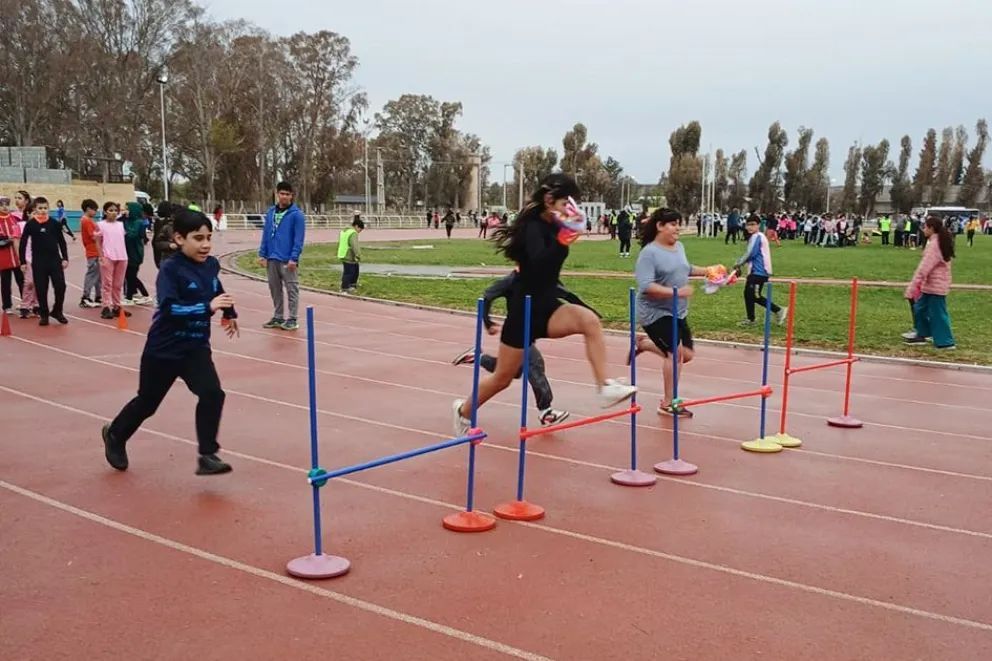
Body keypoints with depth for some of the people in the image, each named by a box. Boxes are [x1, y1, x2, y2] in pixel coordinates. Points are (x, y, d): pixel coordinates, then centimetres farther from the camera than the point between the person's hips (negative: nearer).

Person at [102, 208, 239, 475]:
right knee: (147, 402, 14)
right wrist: (209, 306, -42)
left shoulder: (211, 265, -3)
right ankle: (115, 435, 42)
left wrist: (229, 312, 29)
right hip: (164, 349, -4)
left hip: (196, 348, 4)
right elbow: (170, 308, -34)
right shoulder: (170, 269, -21)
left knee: (212, 394, -16)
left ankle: (207, 455, -7)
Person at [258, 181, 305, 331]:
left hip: (288, 260, -6)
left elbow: (299, 239, -11)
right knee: (275, 290, 13)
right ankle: (278, 317, 23)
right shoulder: (270, 212, 9)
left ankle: (292, 319, 7)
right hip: (272, 259, 6)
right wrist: (262, 254, 6)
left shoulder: (296, 214, -8)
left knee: (292, 290, 0)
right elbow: (266, 234, 13)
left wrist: (294, 258, -17)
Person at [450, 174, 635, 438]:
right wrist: (562, 241, -51)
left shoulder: (553, 227, 4)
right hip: (525, 310, -6)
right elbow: (538, 264, -41)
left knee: (589, 320, -26)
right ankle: (463, 410, 35)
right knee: (503, 378, 9)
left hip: (547, 307, 6)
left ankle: (605, 388, -29)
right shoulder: (534, 227, -19)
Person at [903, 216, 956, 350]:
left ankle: (945, 342, 3)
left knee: (938, 313, -3)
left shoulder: (934, 244, -19)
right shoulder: (941, 242, 12)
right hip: (932, 285, 10)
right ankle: (921, 334, 26)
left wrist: (914, 284, -24)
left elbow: (925, 266, -24)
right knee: (920, 308, 17)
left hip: (935, 285, -10)